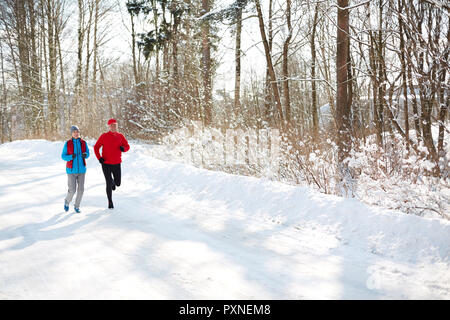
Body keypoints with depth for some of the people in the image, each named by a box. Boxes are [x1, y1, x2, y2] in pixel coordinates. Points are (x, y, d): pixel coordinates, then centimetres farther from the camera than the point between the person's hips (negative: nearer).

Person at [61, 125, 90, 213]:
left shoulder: (83, 142, -2)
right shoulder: (67, 143, -8)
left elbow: (87, 153, 8)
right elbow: (63, 156, -5)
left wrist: (85, 155, -16)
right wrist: (71, 157, -25)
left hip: (81, 169, 3)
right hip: (71, 170, -2)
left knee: (81, 189, 0)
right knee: (72, 190, -6)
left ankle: (77, 206, 20)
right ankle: (67, 201, 27)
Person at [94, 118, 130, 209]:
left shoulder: (120, 136, 2)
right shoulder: (104, 136, -6)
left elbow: (127, 146, 6)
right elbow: (96, 147, 2)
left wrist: (123, 148, -18)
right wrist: (99, 158, -12)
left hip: (117, 164, 3)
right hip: (106, 164, -3)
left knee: (118, 183, 7)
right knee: (109, 184, -5)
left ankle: (113, 182, 46)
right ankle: (110, 202, 13)